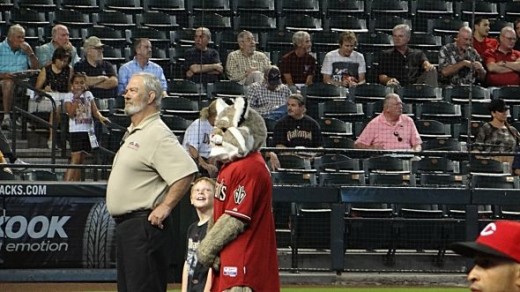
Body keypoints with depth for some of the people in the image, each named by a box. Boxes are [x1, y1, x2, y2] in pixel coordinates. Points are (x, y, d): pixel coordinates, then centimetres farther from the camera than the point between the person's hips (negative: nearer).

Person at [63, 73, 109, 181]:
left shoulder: (88, 95, 11)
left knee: (80, 160, 8)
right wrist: (77, 98, -14)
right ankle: (66, 182, -17)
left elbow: (95, 111, 7)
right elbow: (71, 113, -12)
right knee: (75, 158, -15)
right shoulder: (69, 96, 0)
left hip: (88, 130, 5)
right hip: (76, 130, -5)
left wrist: (101, 117, -13)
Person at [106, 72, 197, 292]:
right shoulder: (133, 133, 18)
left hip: (145, 225, -11)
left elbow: (186, 172, -26)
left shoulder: (157, 133, -15)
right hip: (125, 225, 11)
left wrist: (165, 207, -22)